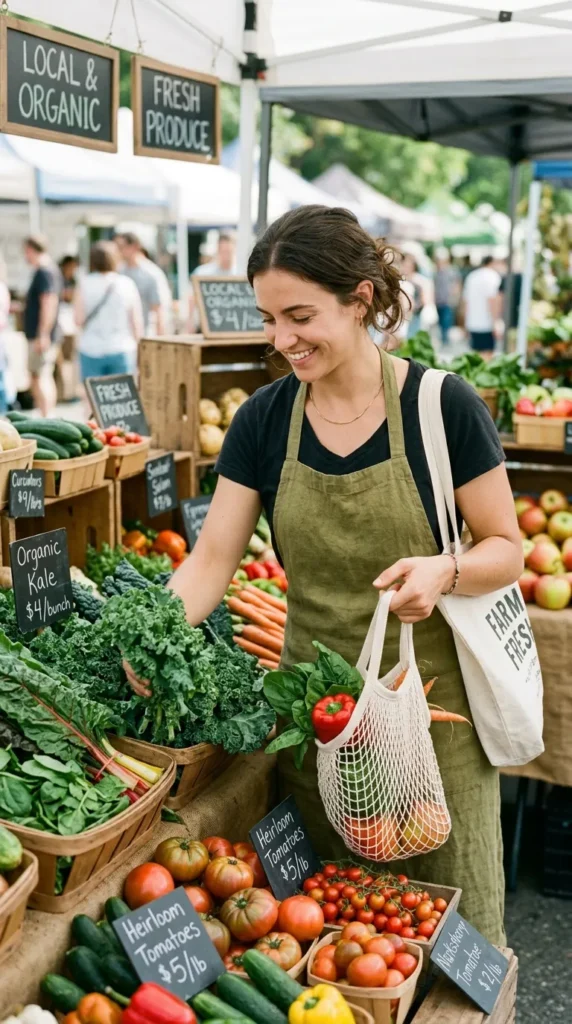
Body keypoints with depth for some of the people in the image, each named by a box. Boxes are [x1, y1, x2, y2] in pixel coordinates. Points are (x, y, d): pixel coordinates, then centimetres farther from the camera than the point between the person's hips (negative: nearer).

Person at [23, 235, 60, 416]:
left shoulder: (44, 272, -15)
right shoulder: (48, 270, 16)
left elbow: (48, 304, -23)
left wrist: (42, 335, -26)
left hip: (39, 334, -11)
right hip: (42, 335, 11)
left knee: (39, 377, -10)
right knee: (45, 377, 14)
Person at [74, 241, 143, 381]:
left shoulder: (85, 284, -4)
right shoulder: (127, 284, -1)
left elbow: (79, 320, -5)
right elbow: (137, 320, 1)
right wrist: (137, 344, 13)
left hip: (91, 350, 0)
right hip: (122, 350, 0)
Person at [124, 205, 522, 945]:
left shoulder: (443, 406, -12)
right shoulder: (263, 421, -2)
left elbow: (507, 549, -6)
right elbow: (213, 557, -4)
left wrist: (444, 570, -27)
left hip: (430, 702, -2)